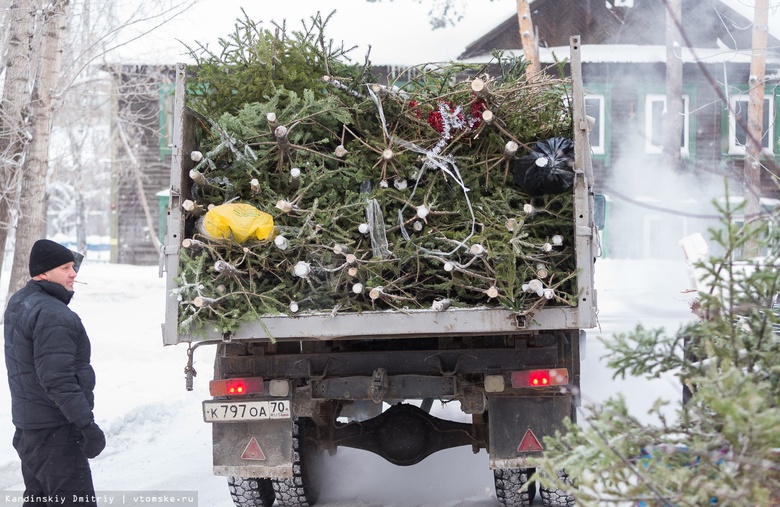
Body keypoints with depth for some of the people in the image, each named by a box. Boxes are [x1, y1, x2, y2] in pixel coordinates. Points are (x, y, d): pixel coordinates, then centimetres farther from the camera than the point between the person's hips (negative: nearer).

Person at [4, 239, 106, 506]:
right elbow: (57, 380, -26)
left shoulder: (18, 303, 10)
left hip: (27, 424, 10)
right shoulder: (52, 315, -22)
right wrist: (87, 425, -24)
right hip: (54, 430, -10)